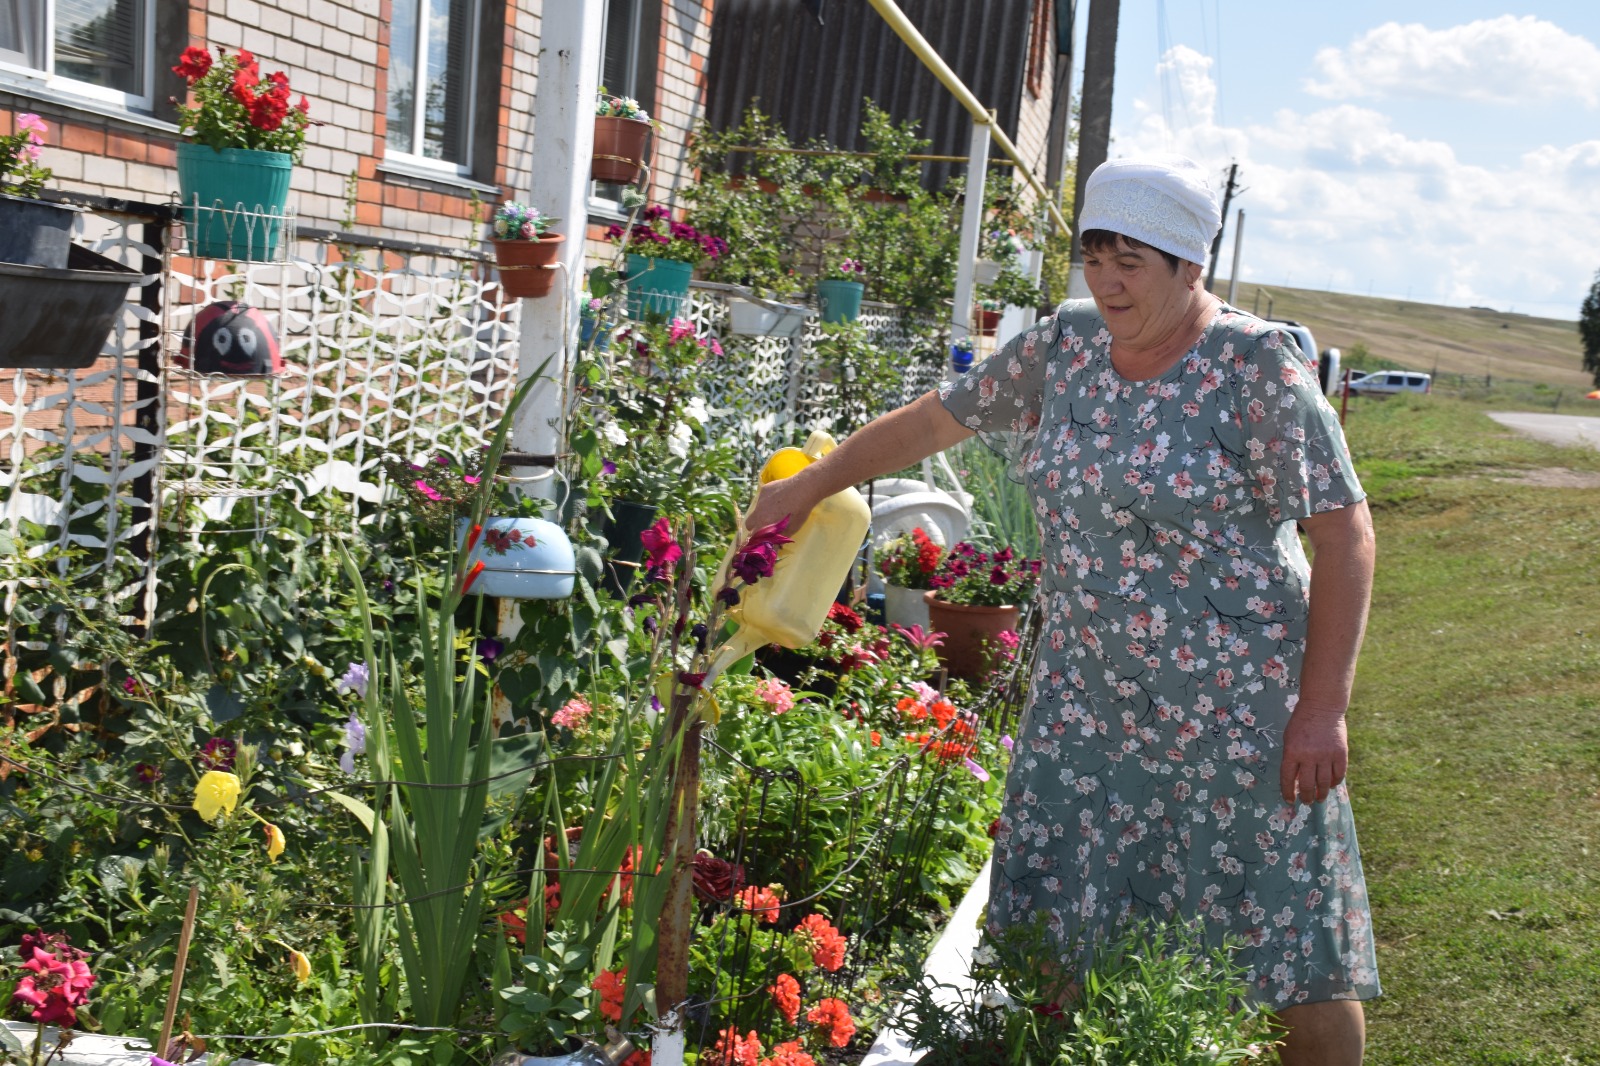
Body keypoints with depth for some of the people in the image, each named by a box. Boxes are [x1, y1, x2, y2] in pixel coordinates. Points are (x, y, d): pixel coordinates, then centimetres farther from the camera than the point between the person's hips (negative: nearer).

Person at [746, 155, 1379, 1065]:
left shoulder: (1255, 365, -12)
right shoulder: (1066, 344, 5)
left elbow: (1344, 532, -13)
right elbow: (938, 418, 15)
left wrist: (1323, 708, -17)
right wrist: (811, 487, 16)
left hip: (1237, 705, -5)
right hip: (1088, 696, 5)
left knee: (1297, 952, 2)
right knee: (1052, 928, 7)